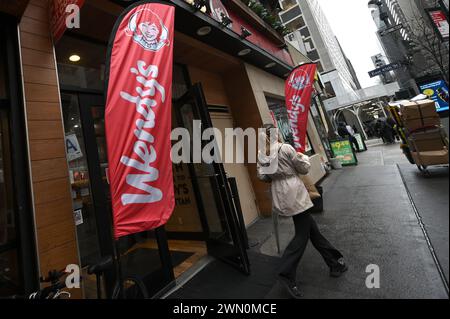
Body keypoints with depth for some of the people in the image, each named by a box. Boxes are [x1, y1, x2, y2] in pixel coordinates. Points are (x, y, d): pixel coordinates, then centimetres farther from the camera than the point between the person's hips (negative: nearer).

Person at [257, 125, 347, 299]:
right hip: (294, 193, -7)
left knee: (313, 230, 18)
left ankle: (335, 263, 33)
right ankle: (286, 275, 9)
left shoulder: (260, 155, 3)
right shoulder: (285, 148, -12)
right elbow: (304, 168, -5)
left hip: (280, 196, 7)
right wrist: (303, 156, 13)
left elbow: (262, 176, 1)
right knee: (302, 235, 6)